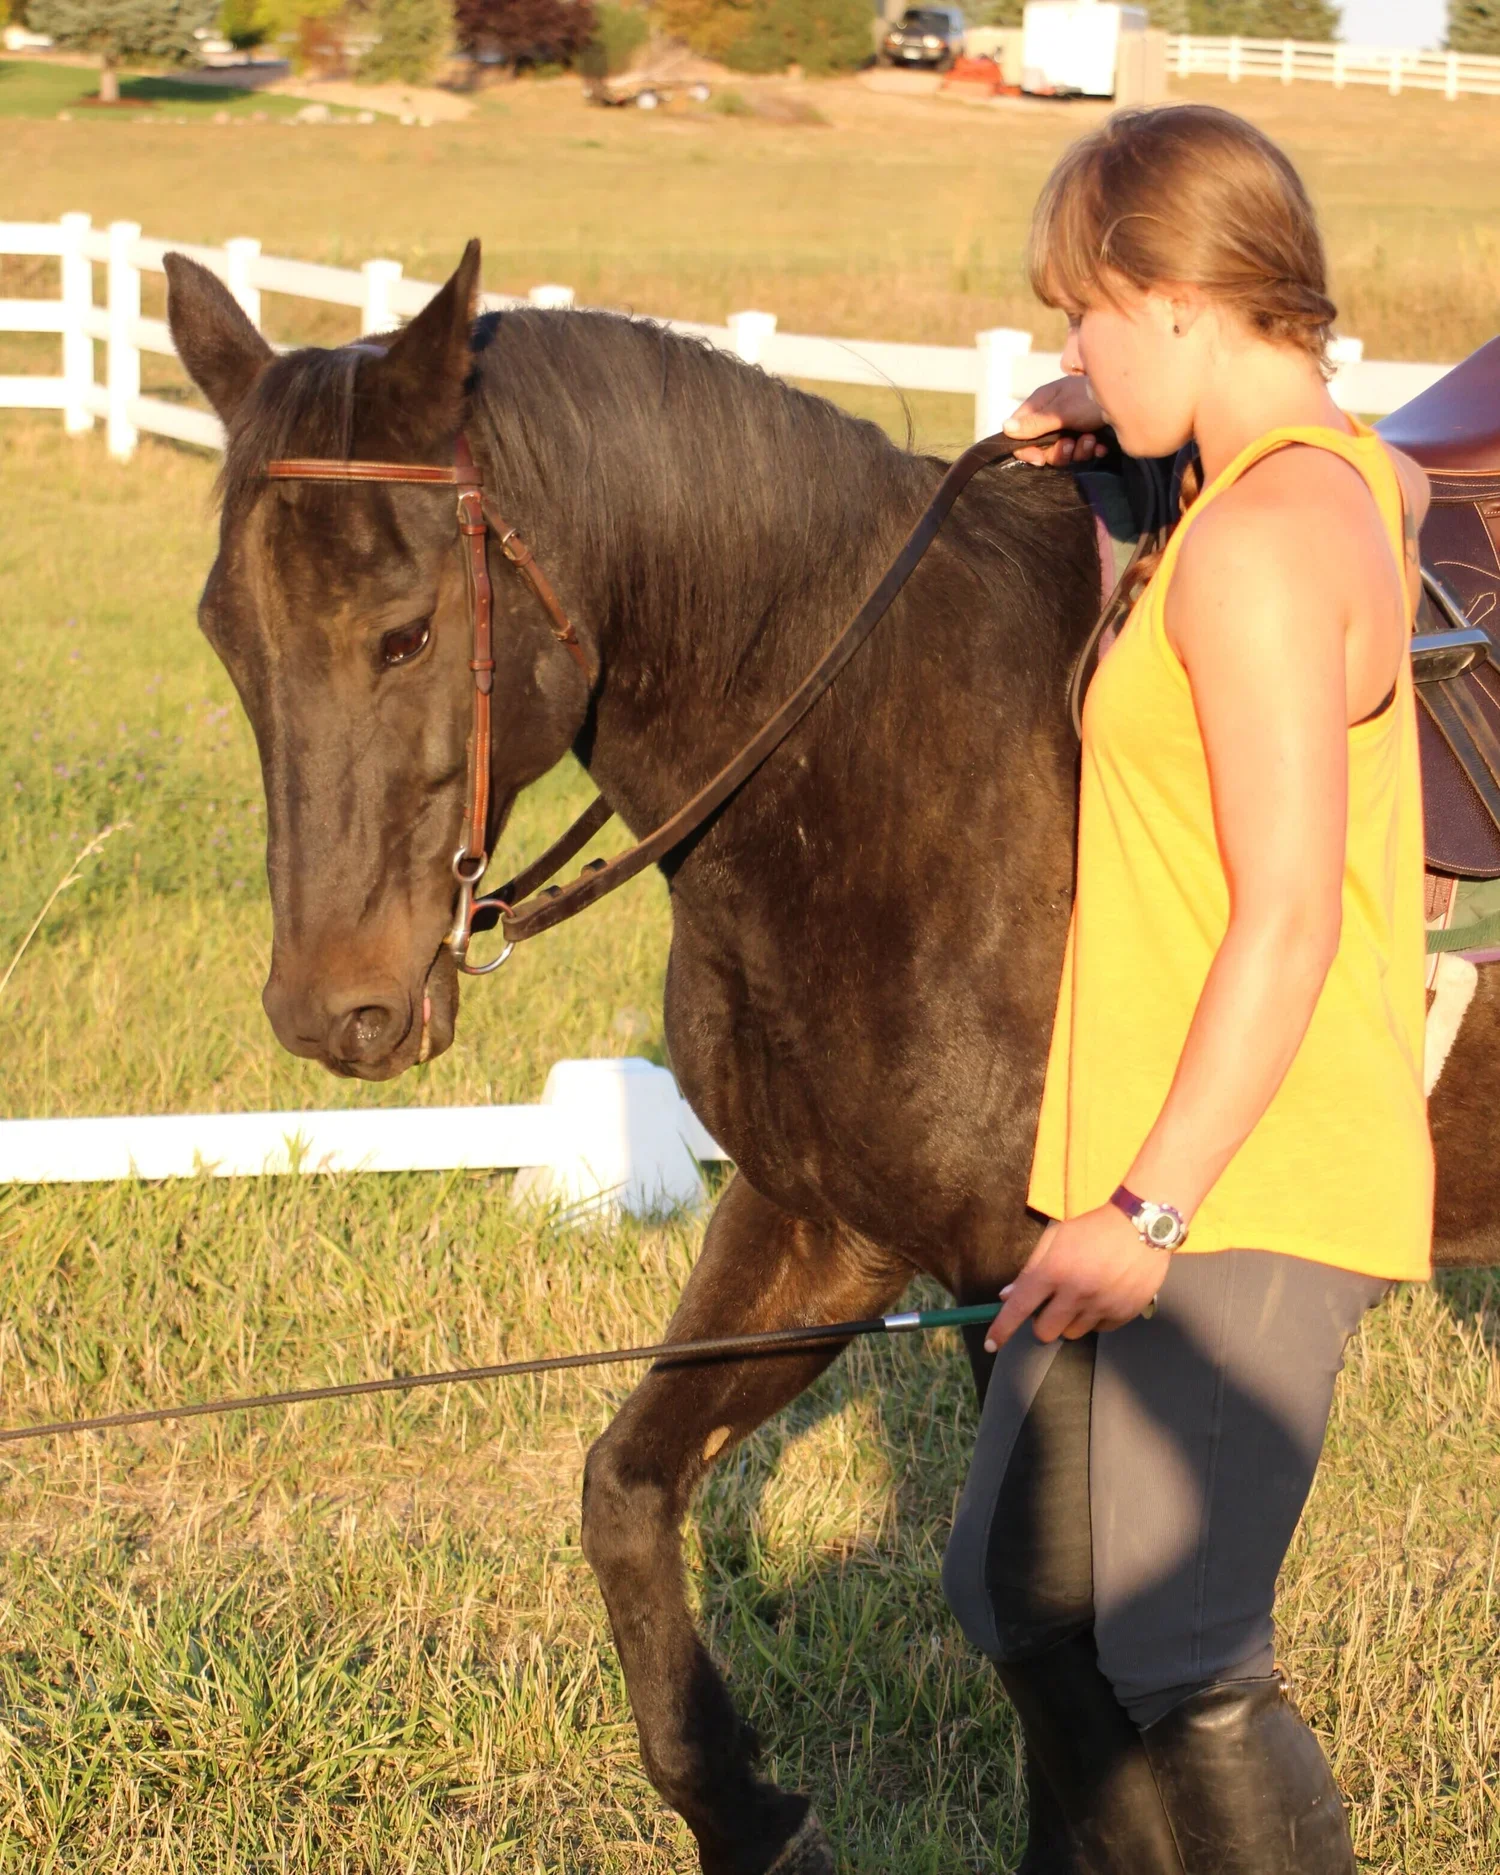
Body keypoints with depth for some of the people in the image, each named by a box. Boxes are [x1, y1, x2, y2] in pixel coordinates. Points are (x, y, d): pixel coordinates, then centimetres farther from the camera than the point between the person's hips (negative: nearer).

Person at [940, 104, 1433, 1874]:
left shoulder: (1258, 545, -19)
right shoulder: (1348, 485, 9)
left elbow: (1287, 917, -23)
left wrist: (1149, 1207, -21)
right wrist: (1136, 418, 22)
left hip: (1233, 1197, -11)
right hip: (1163, 1168, 11)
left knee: (1163, 1659, -7)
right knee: (1024, 1587, 20)